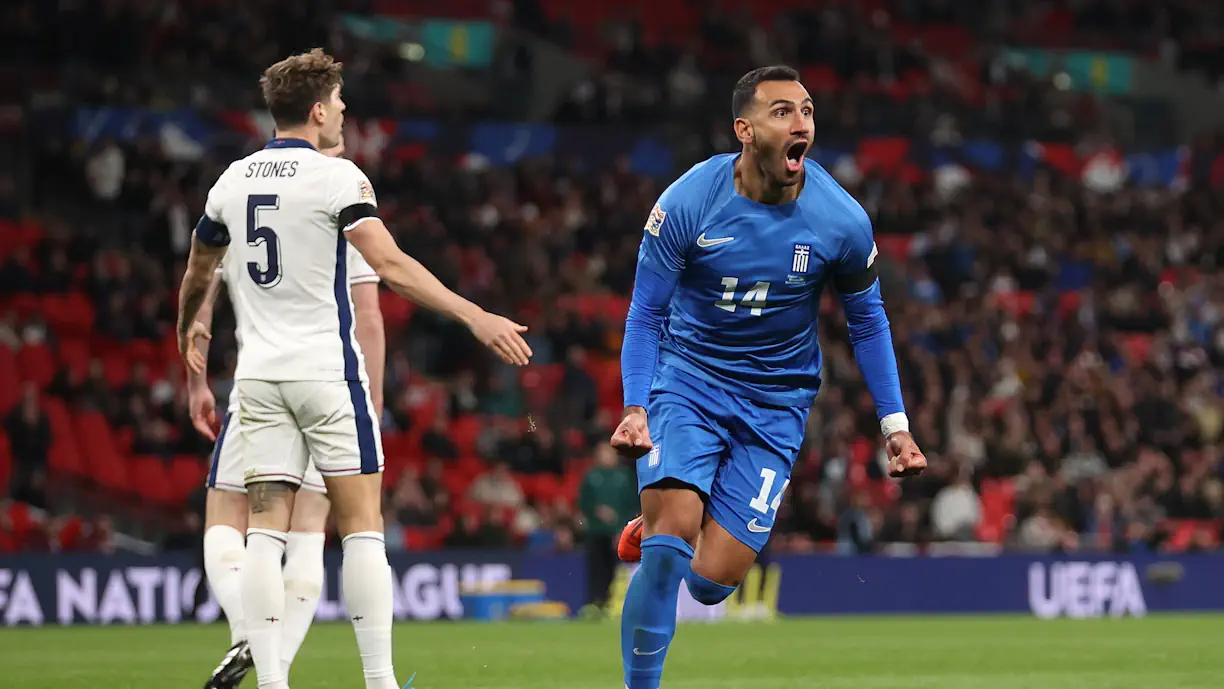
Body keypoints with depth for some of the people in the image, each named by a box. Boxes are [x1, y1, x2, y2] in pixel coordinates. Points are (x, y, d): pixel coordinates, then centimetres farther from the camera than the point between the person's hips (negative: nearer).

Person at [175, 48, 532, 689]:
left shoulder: (232, 180, 9)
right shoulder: (337, 177, -8)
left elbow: (198, 272, 22)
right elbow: (390, 264, -19)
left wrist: (188, 330, 41)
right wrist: (477, 317, -20)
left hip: (259, 375, 5)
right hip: (326, 370, -5)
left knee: (265, 530, 2)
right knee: (362, 528, 0)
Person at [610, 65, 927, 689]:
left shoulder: (842, 221, -13)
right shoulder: (686, 204, -16)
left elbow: (867, 321, 4)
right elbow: (646, 315, -7)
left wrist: (895, 425, 0)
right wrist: (635, 409, -21)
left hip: (777, 399, 1)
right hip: (688, 375, -1)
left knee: (712, 581, -7)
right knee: (676, 524, -24)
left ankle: (650, 535, 29)